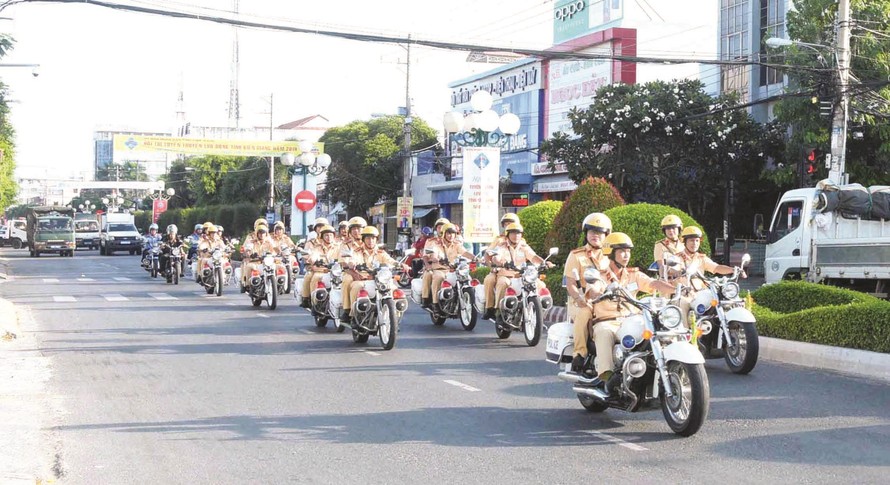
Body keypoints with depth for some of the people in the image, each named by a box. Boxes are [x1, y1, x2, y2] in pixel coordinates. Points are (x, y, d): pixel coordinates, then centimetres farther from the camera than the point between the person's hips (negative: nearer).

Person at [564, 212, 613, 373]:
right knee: (584, 313, -39)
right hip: (580, 301, -3)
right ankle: (579, 354, -33)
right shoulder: (576, 256, 6)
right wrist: (579, 298, -23)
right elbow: (570, 284, -3)